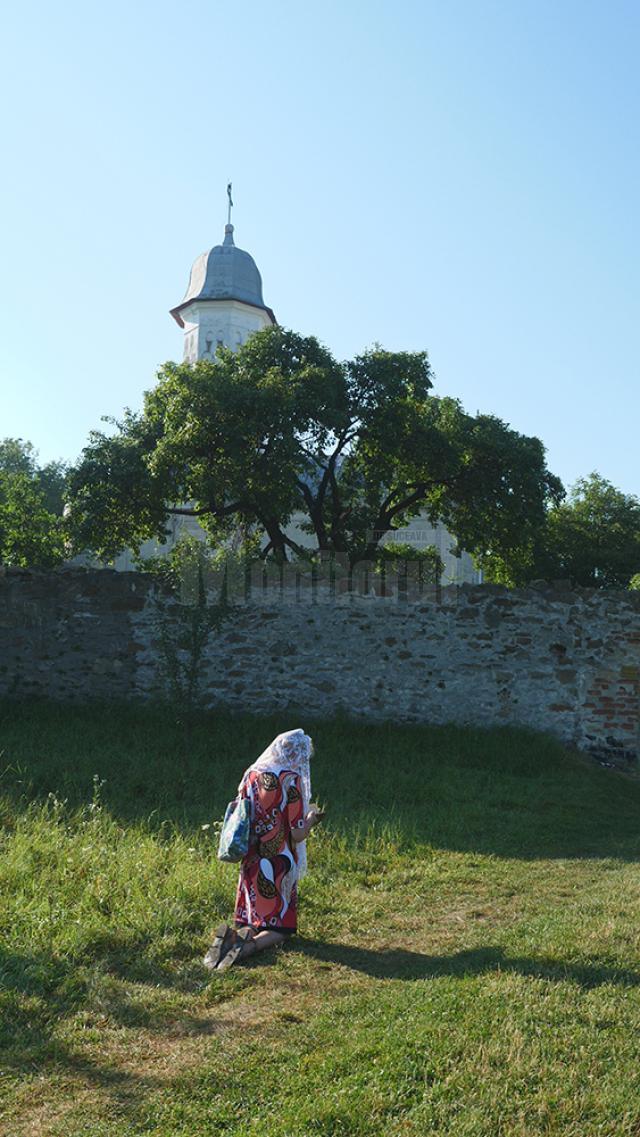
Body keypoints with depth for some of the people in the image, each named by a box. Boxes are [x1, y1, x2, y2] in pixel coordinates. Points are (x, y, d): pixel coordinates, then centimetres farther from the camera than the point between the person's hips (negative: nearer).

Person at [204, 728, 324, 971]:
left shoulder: (252, 774, 0)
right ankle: (251, 945, -16)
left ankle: (231, 935, -9)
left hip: (251, 863, 5)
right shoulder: (291, 781, -16)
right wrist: (312, 818, 7)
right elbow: (297, 835, -14)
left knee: (253, 919, 21)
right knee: (282, 926, 12)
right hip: (279, 866, -5)